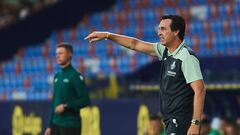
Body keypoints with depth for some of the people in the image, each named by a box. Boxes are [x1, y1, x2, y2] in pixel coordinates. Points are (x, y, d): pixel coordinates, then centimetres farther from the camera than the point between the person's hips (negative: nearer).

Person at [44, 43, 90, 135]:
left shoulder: (75, 76, -8)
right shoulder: (57, 76, 13)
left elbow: (85, 100, -13)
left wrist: (66, 106, -18)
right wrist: (50, 126, 16)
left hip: (70, 125, -7)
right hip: (56, 124, 7)